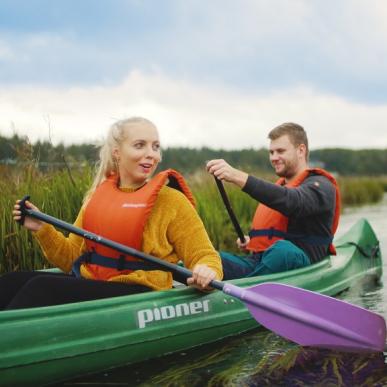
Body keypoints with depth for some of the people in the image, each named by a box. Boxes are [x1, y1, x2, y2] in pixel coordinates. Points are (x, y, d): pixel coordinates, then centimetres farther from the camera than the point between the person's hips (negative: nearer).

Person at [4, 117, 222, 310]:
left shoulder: (171, 200, -1)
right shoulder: (97, 195, 14)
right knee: (10, 283, -17)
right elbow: (74, 258, 17)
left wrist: (206, 272, -26)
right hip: (88, 284, 6)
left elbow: (206, 257, -2)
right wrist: (42, 229, 3)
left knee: (43, 287, -27)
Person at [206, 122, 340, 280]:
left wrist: (239, 177, -32)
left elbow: (292, 202, -22)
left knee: (282, 250, -41)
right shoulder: (279, 187, 29)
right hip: (256, 263, 7)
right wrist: (250, 240, 13)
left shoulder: (321, 186, 2)